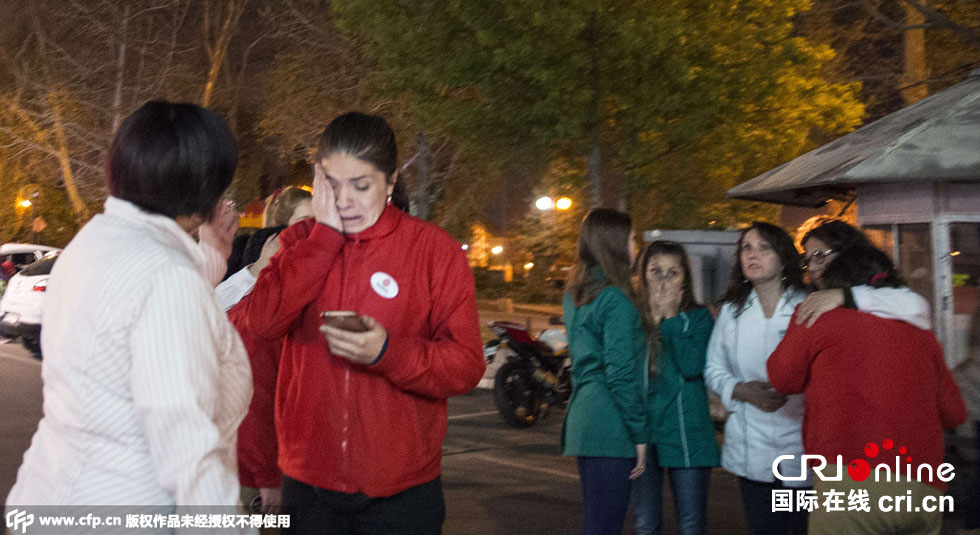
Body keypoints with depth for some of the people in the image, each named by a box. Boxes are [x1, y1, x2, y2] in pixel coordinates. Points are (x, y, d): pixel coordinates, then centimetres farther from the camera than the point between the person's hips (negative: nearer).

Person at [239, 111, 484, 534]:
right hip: (308, 481, 3)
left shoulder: (434, 249, -5)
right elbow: (261, 320, -12)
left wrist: (387, 352, -25)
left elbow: (466, 366, -9)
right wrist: (324, 234, -13)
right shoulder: (302, 242, 5)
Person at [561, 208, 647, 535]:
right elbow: (620, 374, -16)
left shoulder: (574, 296, 14)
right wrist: (639, 434, -12)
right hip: (611, 429, -9)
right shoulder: (615, 299, -13)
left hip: (582, 422, 9)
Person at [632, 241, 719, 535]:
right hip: (642, 430, 2)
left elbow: (692, 367, -14)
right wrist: (653, 319, -10)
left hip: (686, 433, -1)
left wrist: (671, 318, -9)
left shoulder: (698, 317, 2)